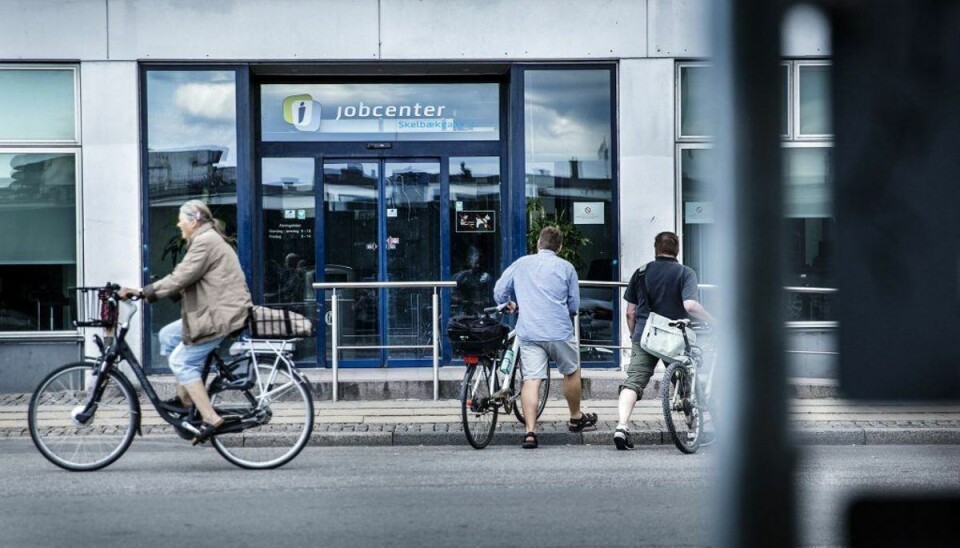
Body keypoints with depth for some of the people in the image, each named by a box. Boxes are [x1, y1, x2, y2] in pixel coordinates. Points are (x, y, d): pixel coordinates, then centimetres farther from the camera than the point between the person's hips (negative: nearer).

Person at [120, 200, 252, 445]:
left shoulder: (205, 242, -15)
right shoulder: (207, 239, 20)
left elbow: (180, 278, -21)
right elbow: (184, 277, 20)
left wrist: (144, 292, -18)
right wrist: (148, 291, 14)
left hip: (222, 315, -11)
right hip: (214, 311, 11)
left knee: (181, 361, -10)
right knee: (168, 335, 14)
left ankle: (211, 419, -13)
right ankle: (184, 397, 15)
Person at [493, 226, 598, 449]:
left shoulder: (521, 264, 9)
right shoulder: (566, 267, 5)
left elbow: (499, 292, 12)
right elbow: (574, 305, 7)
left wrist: (509, 304, 33)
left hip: (528, 333, 1)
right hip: (559, 331, -1)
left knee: (531, 380, -3)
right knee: (571, 373, 20)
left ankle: (530, 431, -13)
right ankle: (576, 418, 35)